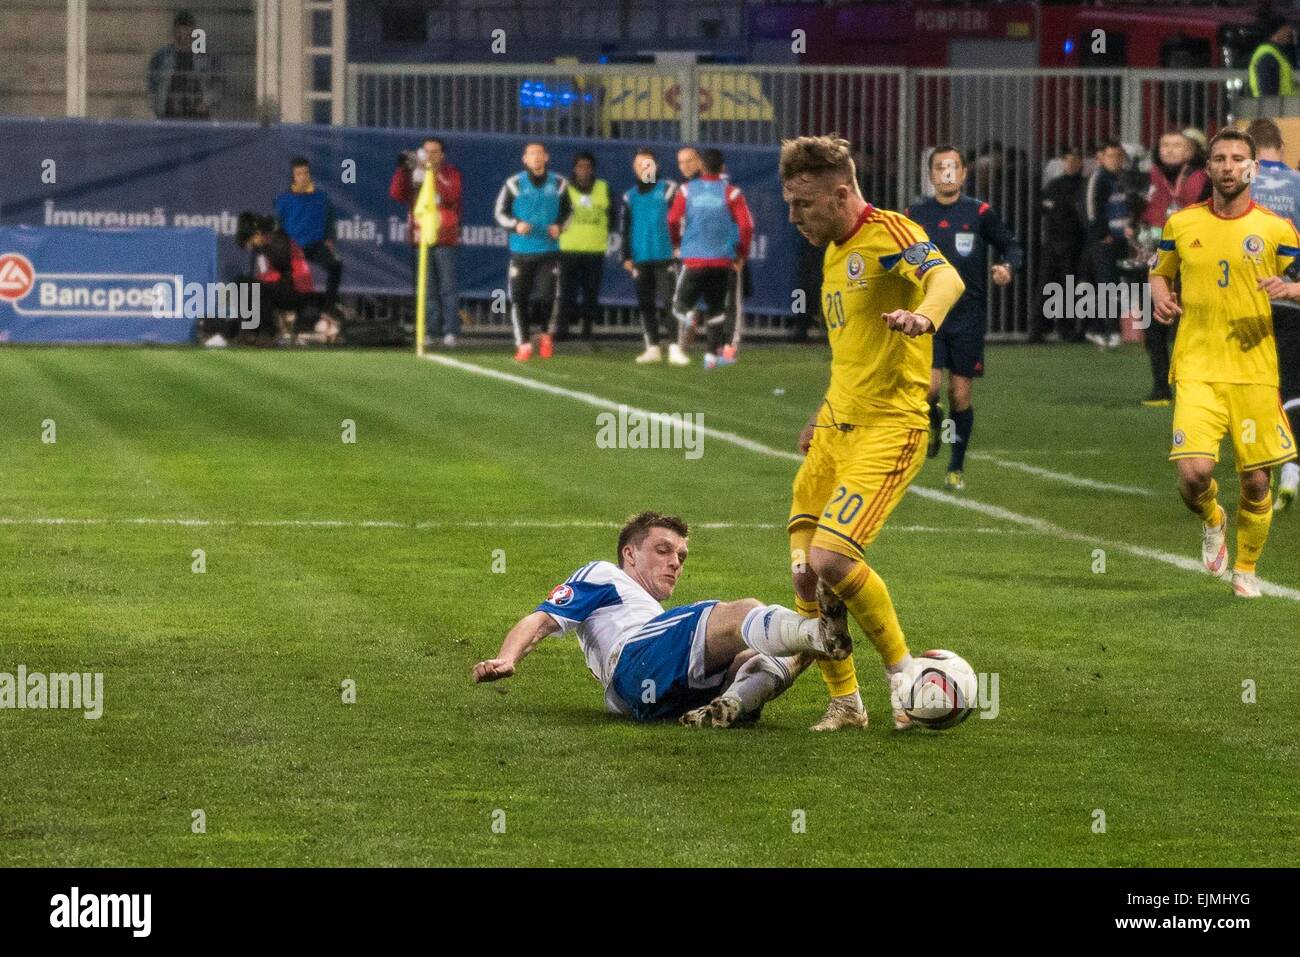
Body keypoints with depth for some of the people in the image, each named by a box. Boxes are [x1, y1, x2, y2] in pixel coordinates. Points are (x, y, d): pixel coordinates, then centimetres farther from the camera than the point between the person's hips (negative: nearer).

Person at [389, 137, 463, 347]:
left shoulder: (451, 174, 6)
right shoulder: (413, 174, 13)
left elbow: (452, 196, -14)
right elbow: (397, 194, -1)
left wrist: (433, 174, -20)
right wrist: (403, 169, -11)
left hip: (445, 240, -3)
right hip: (419, 240, 3)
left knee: (447, 287, -6)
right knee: (425, 289, 2)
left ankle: (451, 331, -6)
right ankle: (430, 330, 5)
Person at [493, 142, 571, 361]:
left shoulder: (558, 184, 6)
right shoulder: (514, 184, 0)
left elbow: (566, 211, 17)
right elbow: (500, 214, 4)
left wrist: (559, 226, -3)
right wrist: (516, 225, -14)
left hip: (548, 251, 0)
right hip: (521, 251, 0)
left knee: (547, 296, -9)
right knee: (519, 298, -2)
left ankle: (545, 334, 18)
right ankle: (523, 344, 9)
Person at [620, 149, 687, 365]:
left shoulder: (668, 190, 0)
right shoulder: (630, 197, 12)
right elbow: (624, 228, 13)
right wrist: (626, 256, 6)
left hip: (665, 256, -5)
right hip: (640, 258, 5)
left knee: (668, 302, -10)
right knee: (646, 305, 7)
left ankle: (675, 347, -11)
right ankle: (653, 348, 14)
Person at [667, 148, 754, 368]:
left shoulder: (687, 190, 1)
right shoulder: (731, 192, -1)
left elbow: (673, 220, -6)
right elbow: (747, 225, -8)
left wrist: (677, 243, 14)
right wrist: (742, 254, 7)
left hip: (693, 258, -1)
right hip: (722, 259, 1)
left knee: (681, 303, 10)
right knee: (716, 308, 14)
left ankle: (687, 315, -25)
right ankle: (713, 354, 8)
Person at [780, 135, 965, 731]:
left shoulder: (888, 234, -13)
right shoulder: (834, 254, 16)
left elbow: (947, 278, -33)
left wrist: (925, 314, -54)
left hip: (888, 429, -9)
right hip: (835, 429, 9)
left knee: (831, 558, -20)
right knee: (804, 571, 3)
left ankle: (903, 672, 0)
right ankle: (843, 702, 15)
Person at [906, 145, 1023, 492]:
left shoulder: (979, 213, -1)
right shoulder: (914, 216, 4)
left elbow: (1012, 247, 5)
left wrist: (1008, 267, -15)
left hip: (968, 316, 0)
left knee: (960, 394, 2)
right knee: (929, 387, -17)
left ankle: (956, 468, 19)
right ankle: (934, 424, 20)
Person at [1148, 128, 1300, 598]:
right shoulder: (1181, 224, 5)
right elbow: (1159, 273, 21)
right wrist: (1160, 296, -1)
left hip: (1254, 372, 0)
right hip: (1196, 369, 0)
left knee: (1256, 482, 2)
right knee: (1194, 472, -17)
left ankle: (1246, 568, 27)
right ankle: (1211, 521, 19)